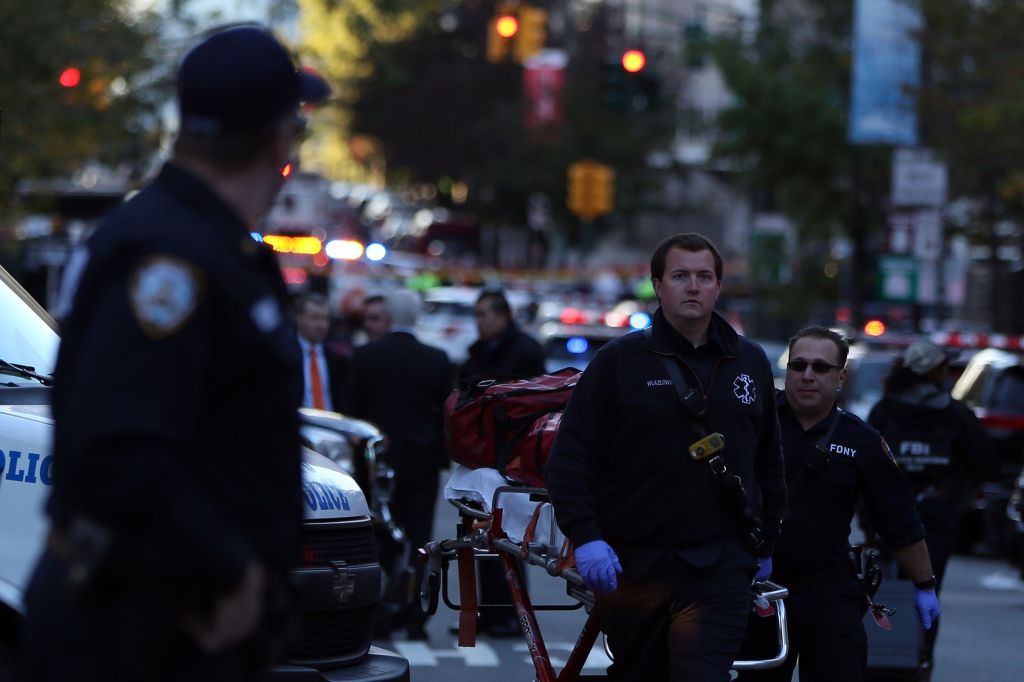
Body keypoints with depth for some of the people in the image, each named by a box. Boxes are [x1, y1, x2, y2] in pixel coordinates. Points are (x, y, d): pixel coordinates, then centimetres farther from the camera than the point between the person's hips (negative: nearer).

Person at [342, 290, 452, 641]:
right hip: (422, 462, 0)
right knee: (418, 541, 2)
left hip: (379, 458, 0)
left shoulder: (365, 355, -4)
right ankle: (414, 619, -1)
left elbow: (353, 408, 0)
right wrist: (442, 454, 12)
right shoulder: (436, 360, -4)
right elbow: (446, 412, 1)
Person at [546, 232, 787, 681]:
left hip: (719, 572, 1)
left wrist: (765, 545, 21)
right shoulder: (619, 361, 1)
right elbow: (570, 456, -3)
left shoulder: (751, 364, 11)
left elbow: (769, 463, 21)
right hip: (632, 567, 0)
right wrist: (584, 537, -15)